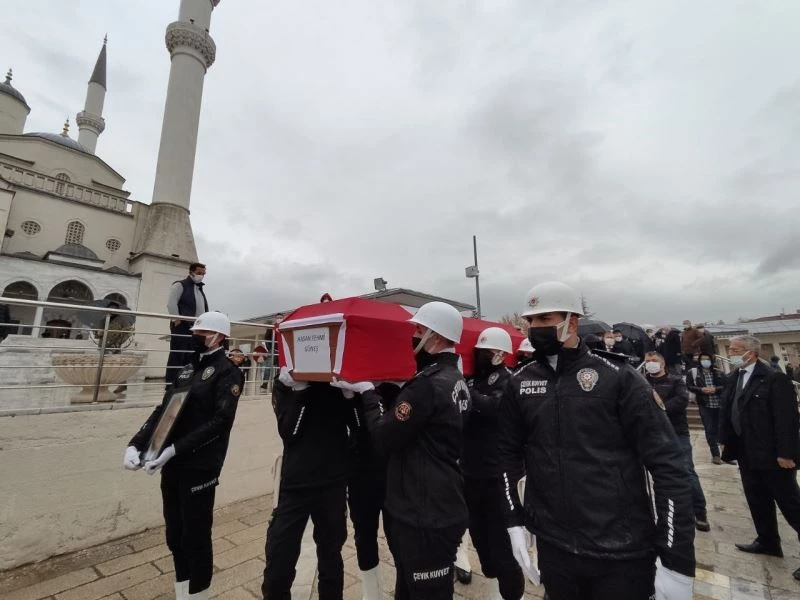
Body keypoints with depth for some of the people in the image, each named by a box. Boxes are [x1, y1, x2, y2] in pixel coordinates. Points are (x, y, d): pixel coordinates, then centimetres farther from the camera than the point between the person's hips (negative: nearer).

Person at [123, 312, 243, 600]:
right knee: (174, 536, 19)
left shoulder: (227, 372, -12)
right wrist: (136, 444, -4)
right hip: (171, 465, 7)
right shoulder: (187, 370, 13)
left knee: (195, 538, 6)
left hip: (199, 467, -7)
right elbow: (162, 411, 10)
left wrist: (176, 449, -23)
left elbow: (220, 421, -19)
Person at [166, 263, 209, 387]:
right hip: (182, 327, -7)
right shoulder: (180, 285, 0)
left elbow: (204, 307, 27)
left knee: (190, 358, 7)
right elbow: (171, 303, -10)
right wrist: (177, 320, -17)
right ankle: (171, 384, -5)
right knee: (176, 357, -8)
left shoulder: (200, 289, 24)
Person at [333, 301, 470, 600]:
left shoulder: (429, 384, -27)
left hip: (425, 516, -10)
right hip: (442, 509, 10)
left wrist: (368, 393, -8)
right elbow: (406, 419, 11)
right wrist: (379, 392, 1)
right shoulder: (455, 379, 6)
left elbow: (385, 439, -20)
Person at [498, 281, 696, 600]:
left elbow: (667, 464, -11)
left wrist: (677, 563, -13)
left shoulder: (617, 376, -11)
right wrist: (514, 521, 2)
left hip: (623, 553, -3)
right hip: (553, 548, 3)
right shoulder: (520, 383, -1)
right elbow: (507, 453, 7)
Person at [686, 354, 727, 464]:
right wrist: (701, 390, -15)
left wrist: (715, 389, -15)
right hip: (704, 405, -2)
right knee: (709, 429, -3)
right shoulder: (692, 372, 3)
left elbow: (725, 386, 2)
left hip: (719, 404, 2)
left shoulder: (718, 372, 9)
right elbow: (689, 386, -1)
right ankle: (715, 454, 4)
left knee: (718, 428, 8)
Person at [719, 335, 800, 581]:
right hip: (747, 453, 7)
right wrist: (725, 439, 8)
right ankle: (767, 541, 32)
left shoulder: (775, 379, -16)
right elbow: (726, 410, 10)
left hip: (773, 455, -7)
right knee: (757, 502, 17)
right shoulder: (735, 378, 6)